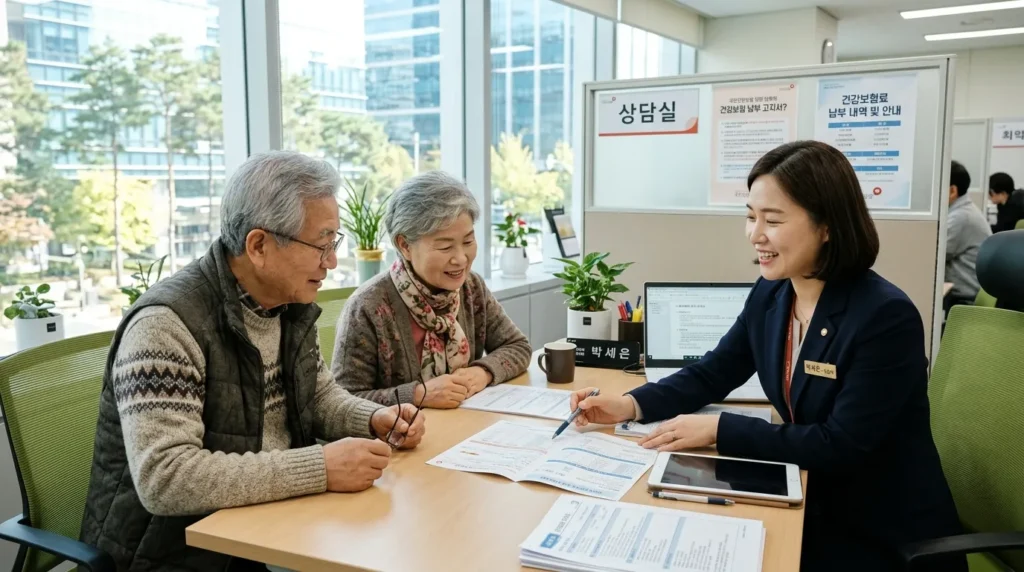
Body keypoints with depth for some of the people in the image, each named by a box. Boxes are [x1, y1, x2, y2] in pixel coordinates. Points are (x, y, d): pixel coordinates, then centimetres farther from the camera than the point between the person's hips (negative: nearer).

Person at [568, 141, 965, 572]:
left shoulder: (886, 318, -24)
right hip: (811, 504, 6)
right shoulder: (769, 294, -3)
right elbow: (712, 374, 5)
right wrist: (629, 405, -11)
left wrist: (718, 430, -26)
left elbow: (842, 446, -26)